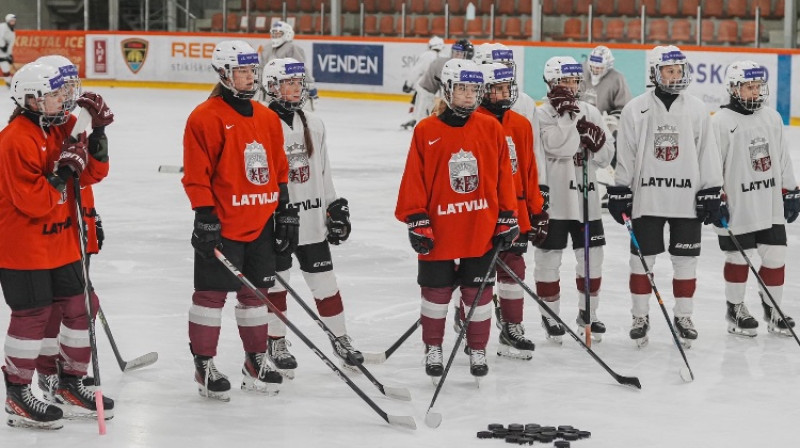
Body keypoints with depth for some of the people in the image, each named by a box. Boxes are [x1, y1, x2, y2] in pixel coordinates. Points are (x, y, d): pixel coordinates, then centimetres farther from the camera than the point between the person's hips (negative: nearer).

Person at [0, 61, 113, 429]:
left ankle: (70, 385, 27)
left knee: (80, 307, 11)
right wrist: (63, 173, -22)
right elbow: (33, 201, -24)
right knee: (32, 315, -3)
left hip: (61, 240, 9)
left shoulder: (62, 126, 7)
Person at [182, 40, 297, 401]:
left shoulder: (267, 119, 11)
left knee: (255, 291, 14)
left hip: (260, 224, 7)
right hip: (222, 225, -7)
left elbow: (278, 169, 17)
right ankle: (204, 365, 10)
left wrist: (285, 212, 14)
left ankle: (256, 361, 25)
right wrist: (205, 217, -17)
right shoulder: (206, 117, -11)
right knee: (212, 293, 0)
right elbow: (197, 174, -13)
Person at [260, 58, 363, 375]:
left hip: (311, 218, 5)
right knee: (276, 282, 5)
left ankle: (340, 338, 21)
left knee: (325, 281, 9)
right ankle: (277, 342, 20)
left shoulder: (313, 126, 9)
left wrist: (336, 207, 15)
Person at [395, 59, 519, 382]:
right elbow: (413, 181, -3)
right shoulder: (426, 131, -4)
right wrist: (416, 222, -7)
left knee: (478, 293, 9)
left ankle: (478, 351, 22)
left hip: (482, 229, 1)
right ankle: (433, 350, 25)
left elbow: (504, 177, 5)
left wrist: (507, 219, 3)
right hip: (438, 230, -1)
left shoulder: (491, 129, 1)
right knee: (436, 292, 10)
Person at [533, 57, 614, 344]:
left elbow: (606, 157, 8)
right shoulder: (543, 114, -8)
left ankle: (587, 313, 25)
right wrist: (566, 113, -23)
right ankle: (550, 314, 16)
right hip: (553, 199, -5)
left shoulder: (591, 113, 8)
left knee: (592, 257, 10)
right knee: (549, 257, 3)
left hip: (586, 199, 5)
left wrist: (597, 140, -11)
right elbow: (558, 146, -23)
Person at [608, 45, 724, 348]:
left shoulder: (696, 110, 3)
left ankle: (683, 317, 18)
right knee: (642, 259, 5)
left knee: (685, 260, 6)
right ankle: (640, 317, 16)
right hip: (646, 198, -1)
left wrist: (712, 194, 2)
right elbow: (624, 154, 1)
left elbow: (707, 154, 5)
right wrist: (620, 192, -2)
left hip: (687, 199, 1)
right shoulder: (635, 110, -2)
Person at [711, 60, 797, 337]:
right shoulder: (722, 122, -10)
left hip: (771, 206, 5)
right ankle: (735, 309, 21)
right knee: (739, 258, 5)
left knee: (776, 256, 7)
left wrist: (791, 191, 14)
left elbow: (782, 158, 15)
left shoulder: (772, 118, 8)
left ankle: (773, 309, 22)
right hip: (737, 208, -5)